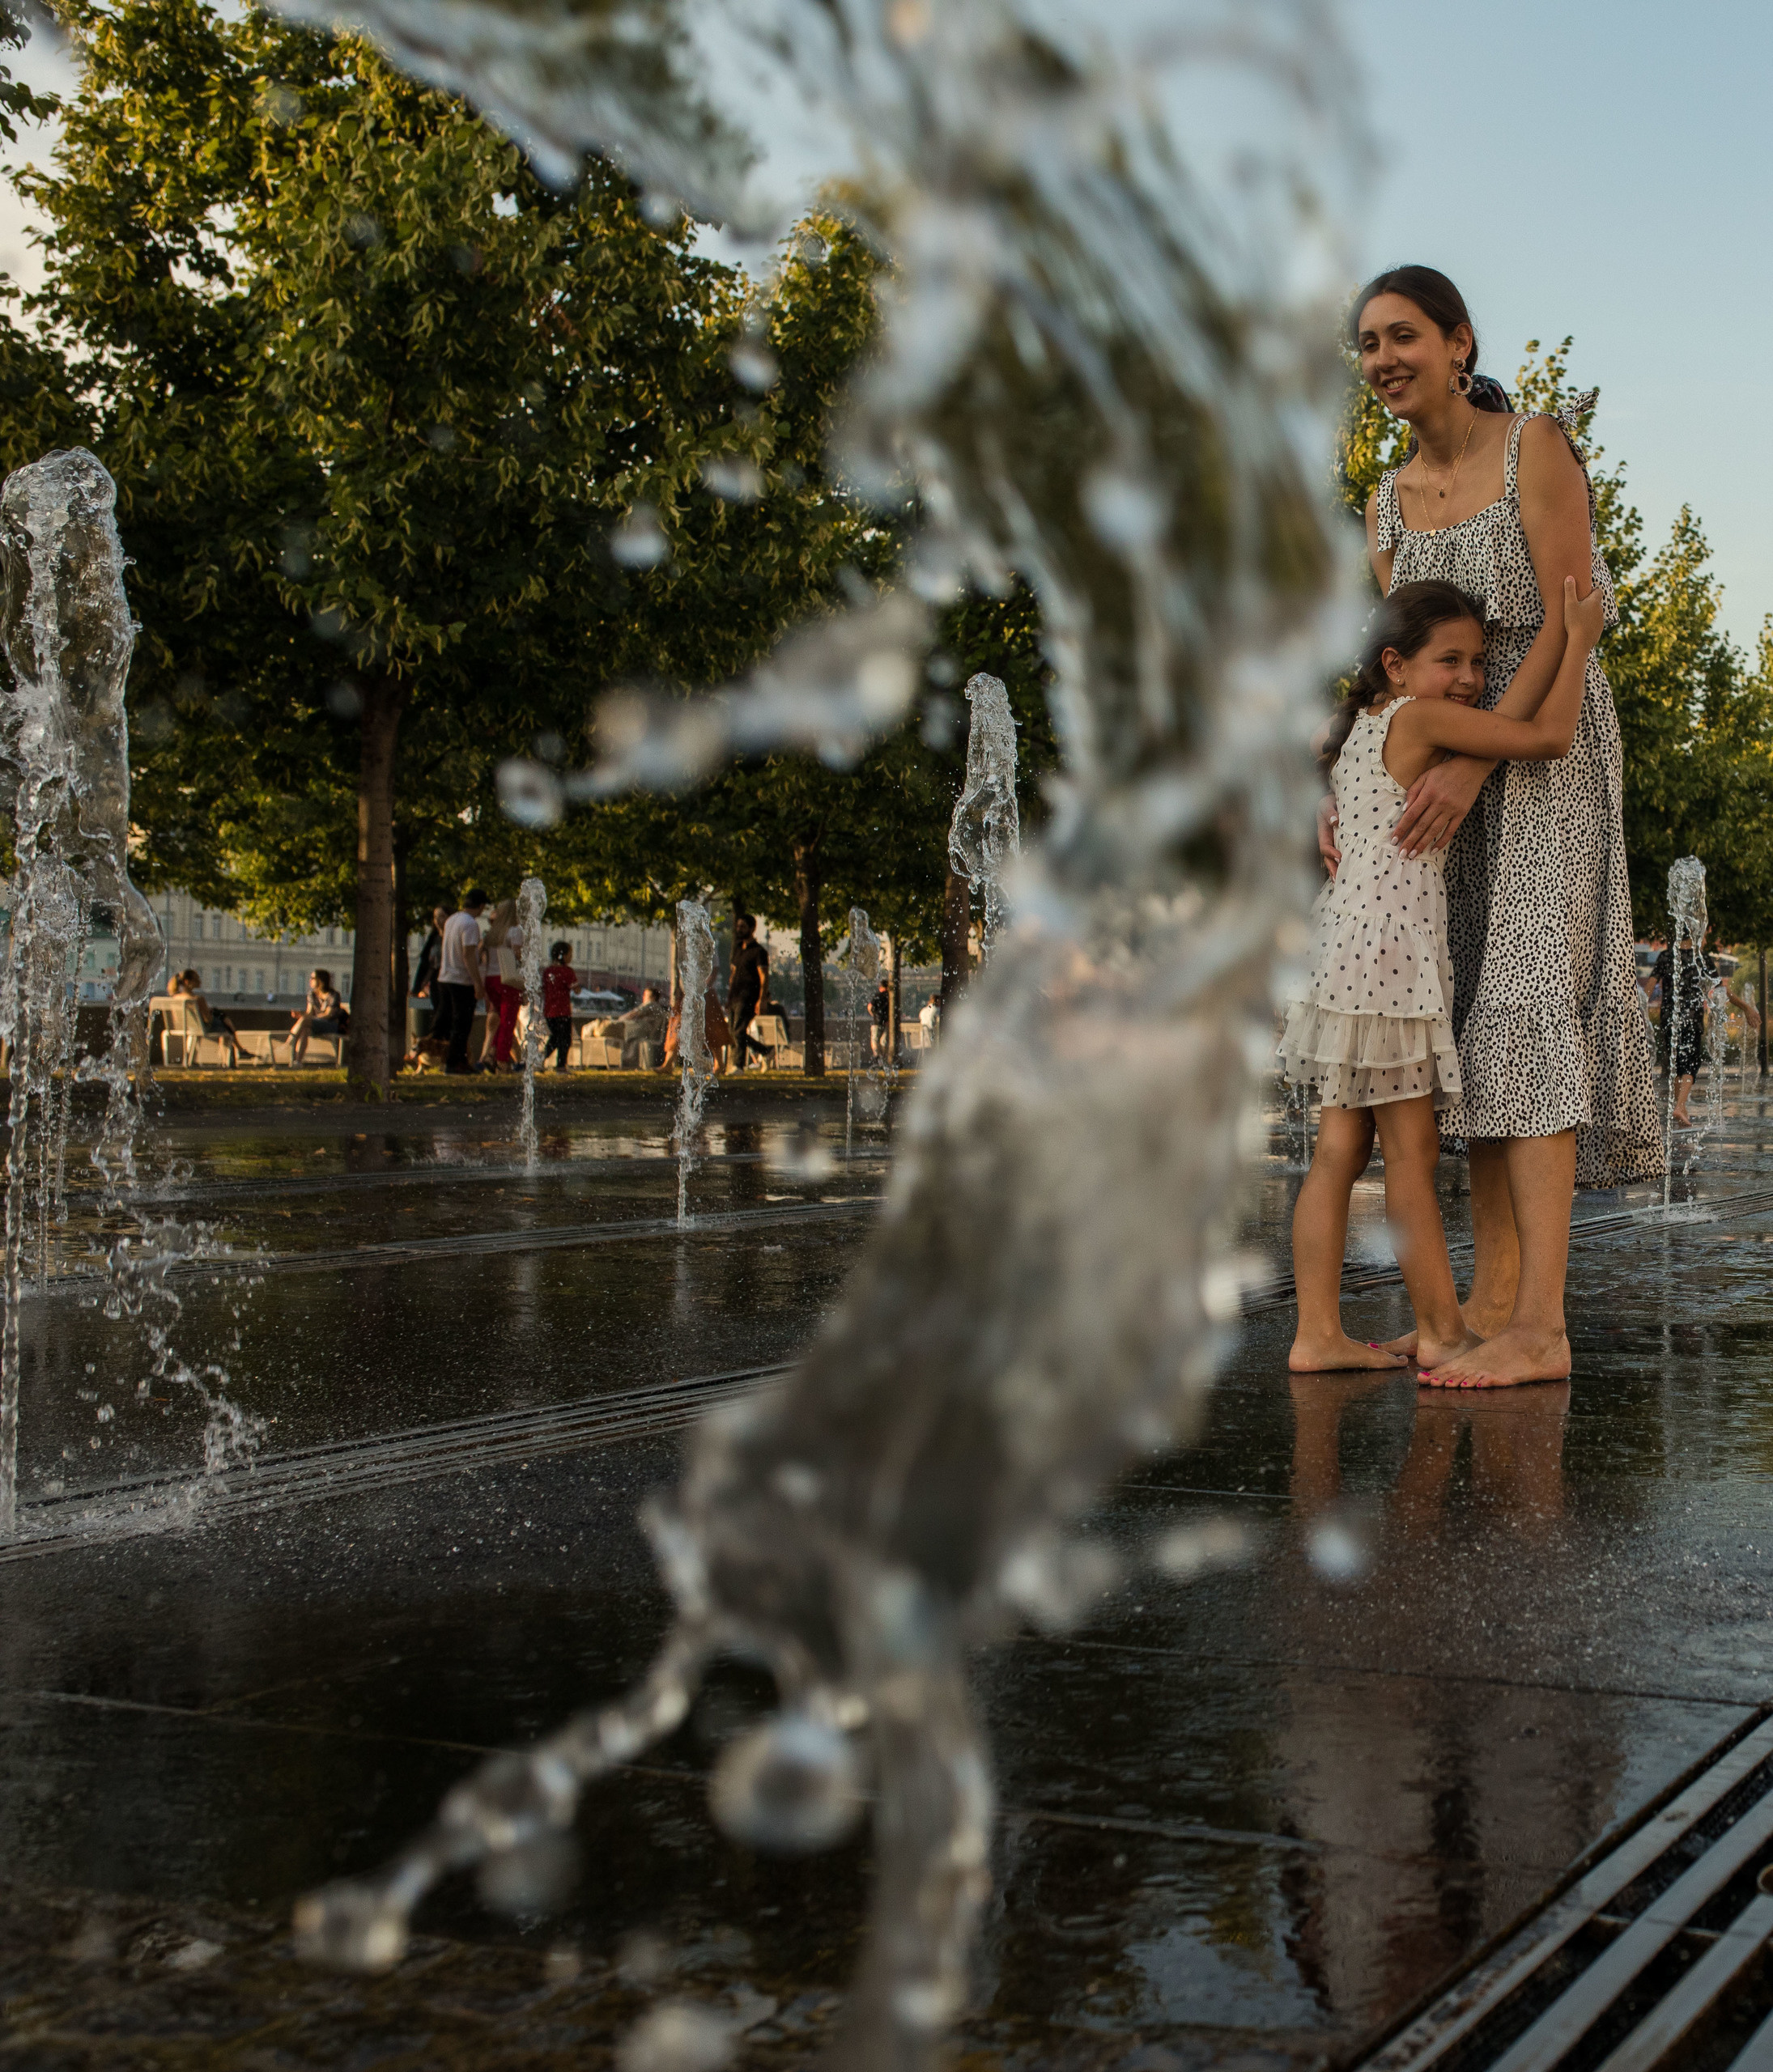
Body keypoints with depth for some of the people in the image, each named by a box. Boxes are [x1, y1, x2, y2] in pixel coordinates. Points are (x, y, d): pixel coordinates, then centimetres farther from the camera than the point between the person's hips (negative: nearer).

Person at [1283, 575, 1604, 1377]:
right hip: (1390, 955, -10)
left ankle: (1318, 1333, 7)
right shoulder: (1418, 719, -10)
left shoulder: (1362, 729, 17)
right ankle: (1442, 1332, 4)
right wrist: (1577, 640, -2)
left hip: (1350, 948, 10)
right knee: (1411, 1149, -3)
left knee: (1342, 1149, 6)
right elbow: (1547, 737, -13)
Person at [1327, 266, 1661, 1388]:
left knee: (1520, 1008, -18)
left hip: (1545, 752, -8)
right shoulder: (1393, 503, 11)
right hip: (1452, 778, 8)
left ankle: (1541, 1328, -21)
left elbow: (1569, 621, -18)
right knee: (1479, 1021, 4)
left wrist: (1470, 766, -26)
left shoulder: (1539, 446, -11)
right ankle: (1493, 1304, 6)